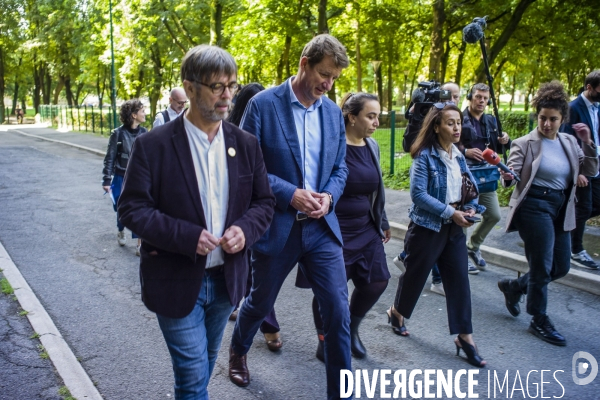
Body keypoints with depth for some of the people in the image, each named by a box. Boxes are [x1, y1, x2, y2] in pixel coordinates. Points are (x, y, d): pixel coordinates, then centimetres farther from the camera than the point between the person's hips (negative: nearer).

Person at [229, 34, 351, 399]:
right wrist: (289, 193, -19)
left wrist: (329, 197, -9)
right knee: (260, 303, 18)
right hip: (277, 227, -3)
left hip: (322, 228, 4)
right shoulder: (264, 104, -9)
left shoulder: (333, 112, 6)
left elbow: (339, 167, 11)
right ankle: (238, 352, 50)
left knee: (339, 311, 1)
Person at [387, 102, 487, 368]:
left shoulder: (459, 156, 7)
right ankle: (396, 313, 36)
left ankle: (464, 337, 13)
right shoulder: (425, 156, -14)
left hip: (454, 228, 6)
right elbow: (418, 194, -20)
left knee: (459, 280, 4)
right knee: (415, 274, 10)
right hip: (427, 227, -6)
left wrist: (472, 208, -9)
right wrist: (451, 212, -22)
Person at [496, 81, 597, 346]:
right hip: (534, 207, -7)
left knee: (561, 267, 12)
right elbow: (512, 175, -14)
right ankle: (539, 321, 17)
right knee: (542, 267, -1)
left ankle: (514, 286, 32)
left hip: (561, 209, 7)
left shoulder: (569, 142, 8)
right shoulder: (525, 144, -9)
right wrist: (507, 178, -37)